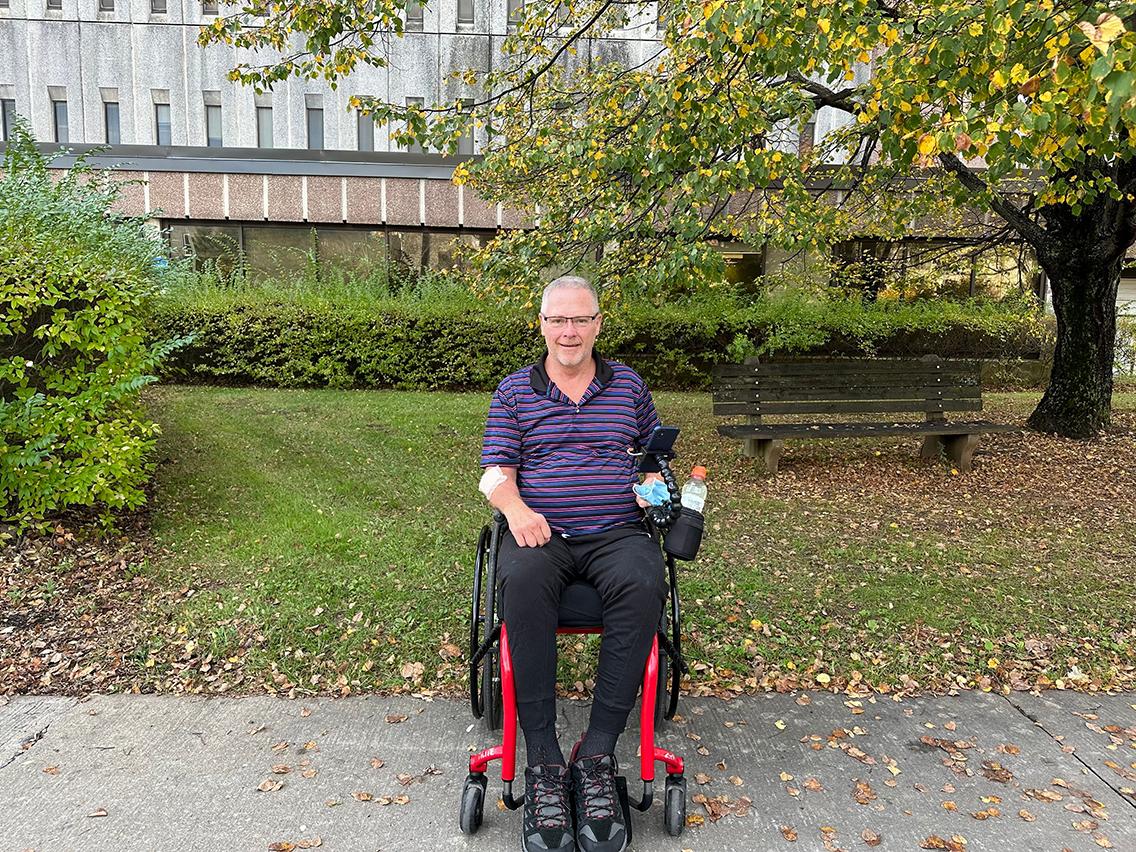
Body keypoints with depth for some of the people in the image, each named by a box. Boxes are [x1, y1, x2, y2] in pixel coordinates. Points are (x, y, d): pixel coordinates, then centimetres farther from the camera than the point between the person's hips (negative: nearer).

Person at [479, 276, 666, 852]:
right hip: (540, 534, -1)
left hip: (617, 532, 1)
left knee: (642, 586, -35)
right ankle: (543, 766, -29)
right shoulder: (514, 391, 14)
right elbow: (495, 473, 6)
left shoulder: (628, 384, 19)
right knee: (522, 583, -37)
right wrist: (516, 508, -16)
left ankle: (597, 757, -26)